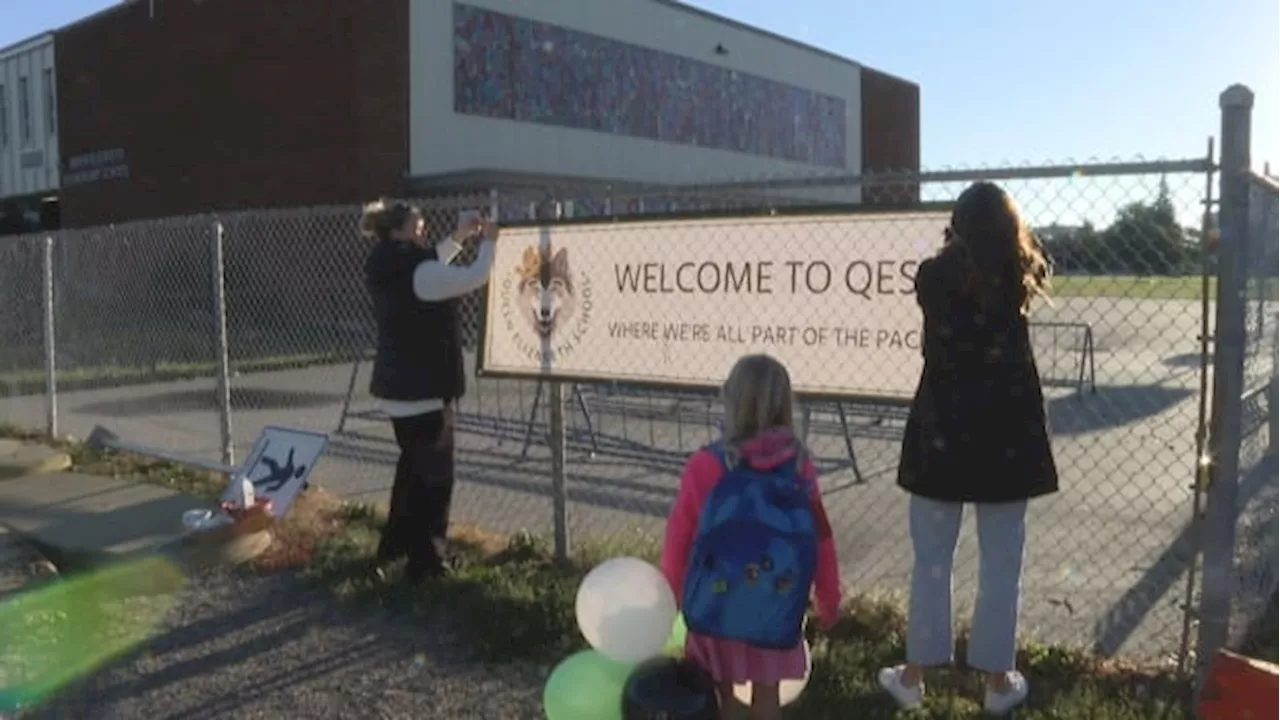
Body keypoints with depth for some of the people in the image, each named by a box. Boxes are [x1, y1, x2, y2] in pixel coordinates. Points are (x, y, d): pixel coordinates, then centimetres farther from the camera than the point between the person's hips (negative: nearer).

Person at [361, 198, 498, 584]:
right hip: (423, 390, -10)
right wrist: (487, 241, -4)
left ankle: (392, 551, 33)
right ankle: (424, 563, 10)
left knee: (413, 469, 23)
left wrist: (458, 238, 17)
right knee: (433, 476, 2)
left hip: (399, 387, 10)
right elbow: (474, 277, -21)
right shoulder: (415, 273, -21)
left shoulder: (392, 269, 8)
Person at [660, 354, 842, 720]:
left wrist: (675, 593, 11)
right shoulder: (800, 466, -7)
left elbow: (679, 536, -6)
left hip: (715, 605, -2)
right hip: (776, 608, 2)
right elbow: (821, 540, 0)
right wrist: (829, 600, 15)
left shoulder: (706, 465, -14)